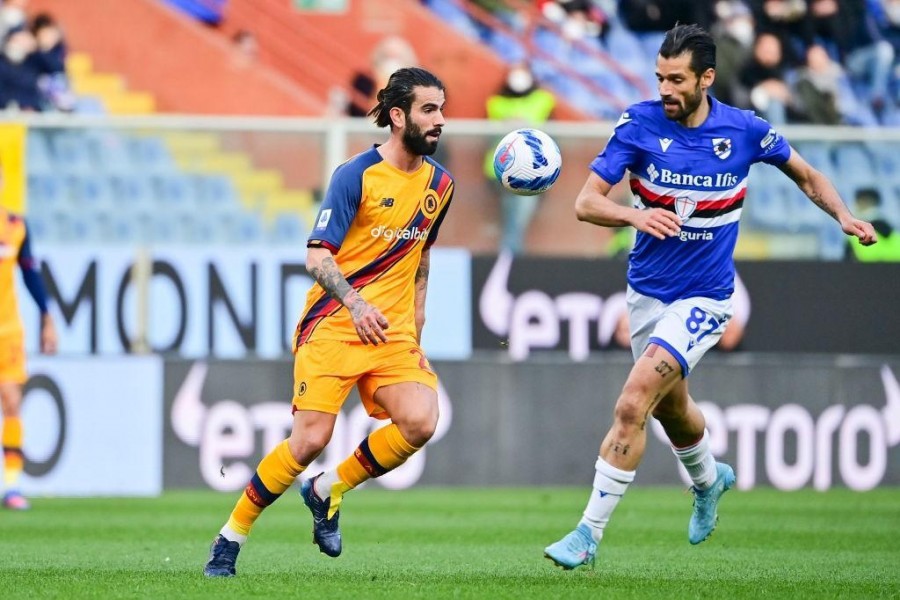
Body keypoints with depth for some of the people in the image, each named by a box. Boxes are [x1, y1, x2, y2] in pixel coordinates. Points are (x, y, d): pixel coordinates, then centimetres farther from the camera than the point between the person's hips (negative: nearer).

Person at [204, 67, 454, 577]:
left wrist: (415, 334, 21)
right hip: (334, 325, -5)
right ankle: (231, 538, 4)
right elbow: (317, 257, -12)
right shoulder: (356, 175, -9)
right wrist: (355, 304, -28)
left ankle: (329, 491, 6)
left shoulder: (439, 184, 10)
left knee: (420, 422, -19)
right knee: (311, 439, -14)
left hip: (393, 332, 5)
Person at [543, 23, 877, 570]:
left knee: (632, 405, -20)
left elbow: (805, 175, 9)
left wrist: (844, 216, -8)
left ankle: (590, 534, -14)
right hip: (647, 292, 4)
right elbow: (586, 203, -13)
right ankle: (709, 479, 57)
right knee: (671, 407, 24)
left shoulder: (745, 131, -10)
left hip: (703, 299, -4)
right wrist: (634, 215, -33)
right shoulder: (640, 124, -11)